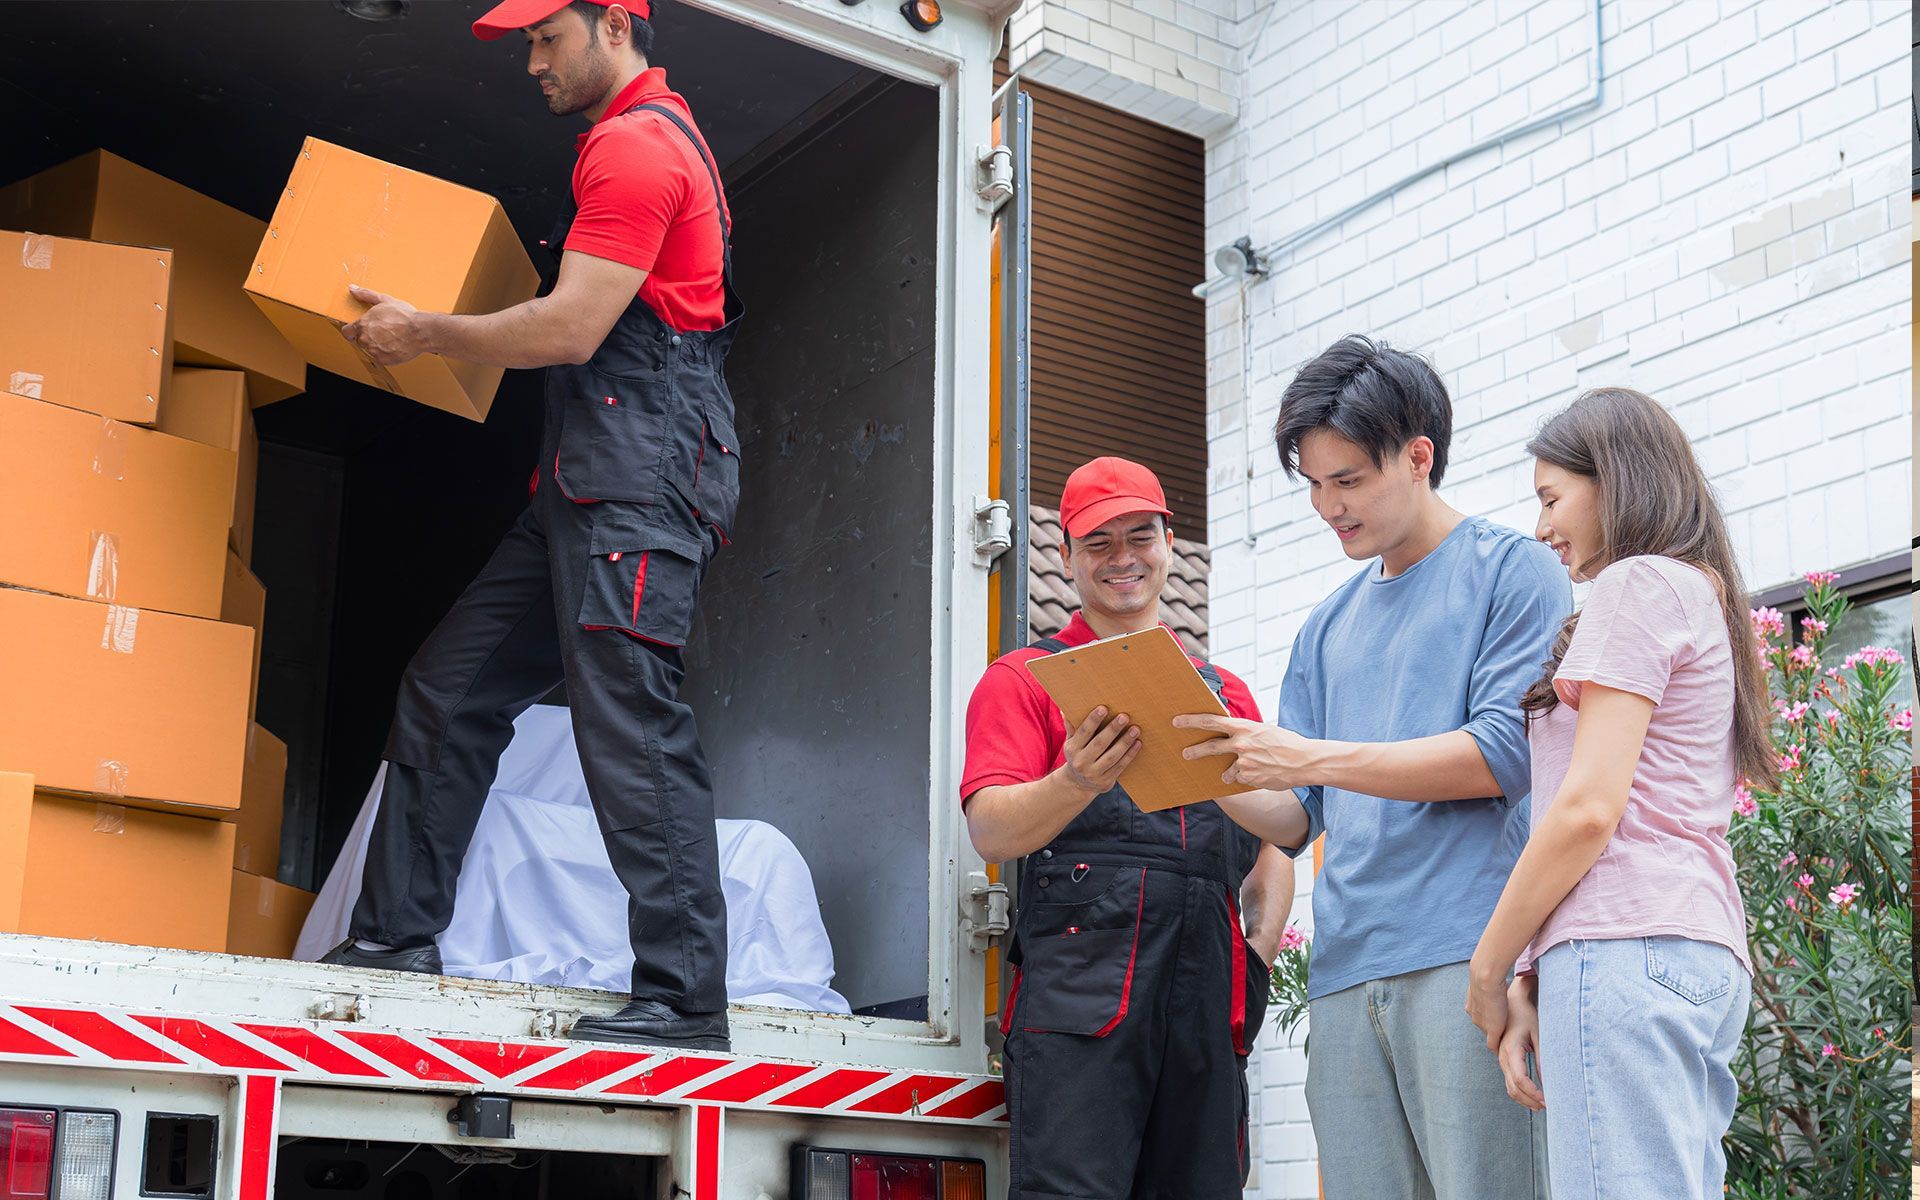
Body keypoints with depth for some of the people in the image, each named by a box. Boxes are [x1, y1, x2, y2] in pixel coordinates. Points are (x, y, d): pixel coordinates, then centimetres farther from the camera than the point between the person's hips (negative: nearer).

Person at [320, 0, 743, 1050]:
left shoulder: (635, 145, -9)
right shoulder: (656, 138, 25)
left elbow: (570, 330, -17)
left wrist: (423, 332, -4)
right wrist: (437, 334, 21)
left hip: (641, 470, -11)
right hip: (593, 480, 11)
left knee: (631, 719, -15)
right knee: (448, 686, 11)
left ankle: (685, 994, -14)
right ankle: (396, 933, 17)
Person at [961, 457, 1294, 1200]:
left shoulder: (1227, 692, 24)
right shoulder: (1023, 680, 11)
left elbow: (1274, 849, 26)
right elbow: (990, 830, -3)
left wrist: (1261, 951, 7)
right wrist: (1077, 782, -23)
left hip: (1209, 1000, 4)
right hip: (1081, 992, -4)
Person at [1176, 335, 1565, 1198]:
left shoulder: (1509, 570, 5)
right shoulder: (1328, 627, 24)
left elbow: (1504, 755, -9)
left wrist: (1311, 757, -11)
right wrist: (1215, 777, -1)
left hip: (1468, 955, -6)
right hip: (1347, 972, 6)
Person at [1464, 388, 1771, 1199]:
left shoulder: (1638, 585, -1)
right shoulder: (1706, 599, 27)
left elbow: (1588, 809, -12)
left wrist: (1488, 970, -3)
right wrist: (1532, 981, 12)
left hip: (1626, 949, -10)